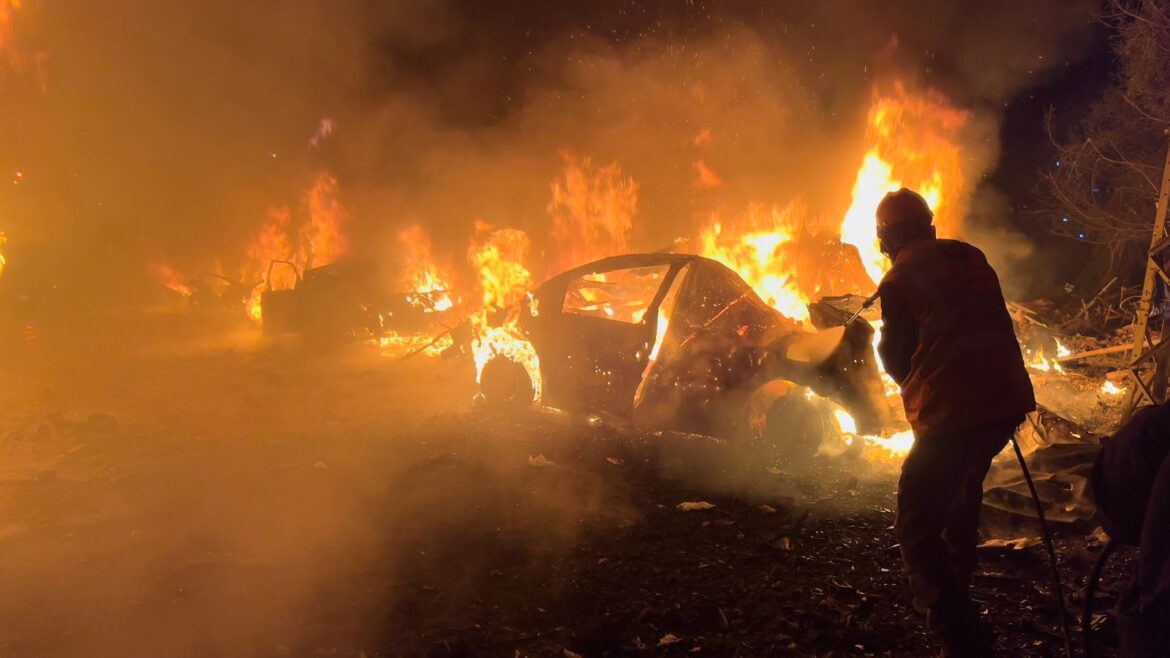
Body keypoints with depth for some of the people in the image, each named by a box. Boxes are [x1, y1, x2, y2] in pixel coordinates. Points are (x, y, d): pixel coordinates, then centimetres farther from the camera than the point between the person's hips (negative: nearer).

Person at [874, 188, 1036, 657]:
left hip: (953, 411, -8)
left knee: (918, 527, -3)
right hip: (1008, 398, 8)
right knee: (965, 484, 33)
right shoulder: (970, 257, 14)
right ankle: (955, 578, 51)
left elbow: (897, 358, 3)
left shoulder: (901, 277, -4)